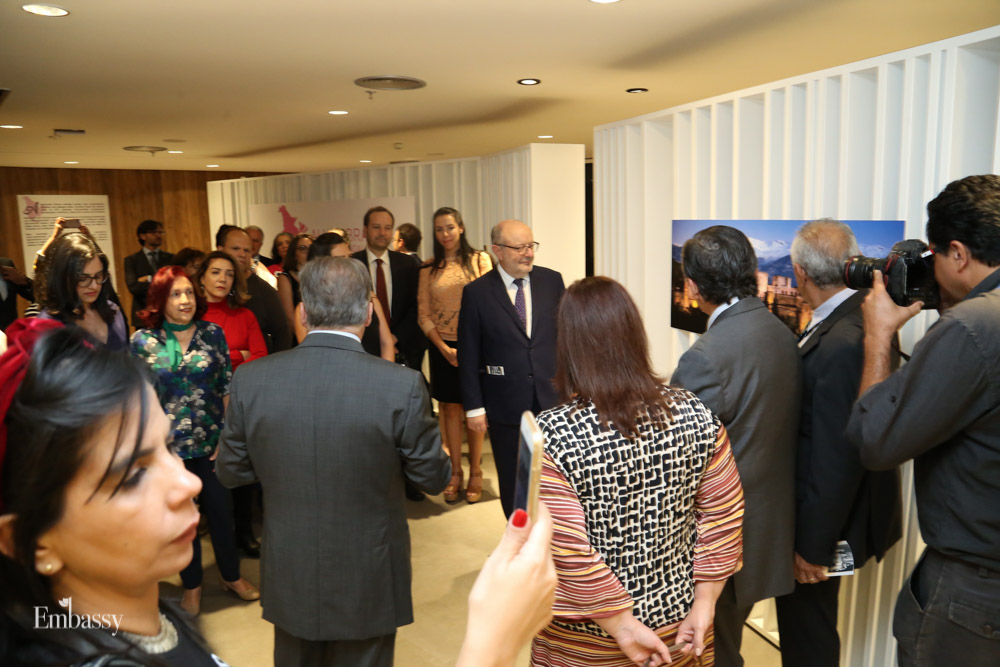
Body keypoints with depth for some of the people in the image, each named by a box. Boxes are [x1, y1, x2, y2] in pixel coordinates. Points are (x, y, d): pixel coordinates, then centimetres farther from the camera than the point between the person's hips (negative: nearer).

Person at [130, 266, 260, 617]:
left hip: (212, 443, 1)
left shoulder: (212, 333, -2)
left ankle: (231, 575, 34)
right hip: (168, 446, 0)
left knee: (221, 509, 11)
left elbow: (228, 387, -1)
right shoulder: (142, 341, -4)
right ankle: (192, 585, 34)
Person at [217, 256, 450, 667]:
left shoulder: (250, 380, -14)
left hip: (289, 579, 3)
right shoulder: (402, 386, -22)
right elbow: (434, 478, -10)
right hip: (367, 583, -2)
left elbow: (230, 472, -1)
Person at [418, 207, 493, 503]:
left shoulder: (479, 260, 1)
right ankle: (455, 473, 18)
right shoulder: (428, 269, 6)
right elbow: (424, 314, 4)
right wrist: (444, 348, -7)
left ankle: (475, 473, 17)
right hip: (443, 348, 2)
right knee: (449, 409, 7)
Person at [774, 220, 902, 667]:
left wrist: (813, 545, -19)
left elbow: (837, 459, -26)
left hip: (821, 517, -9)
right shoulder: (861, 319, 0)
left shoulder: (842, 344, -29)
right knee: (804, 625, 26)